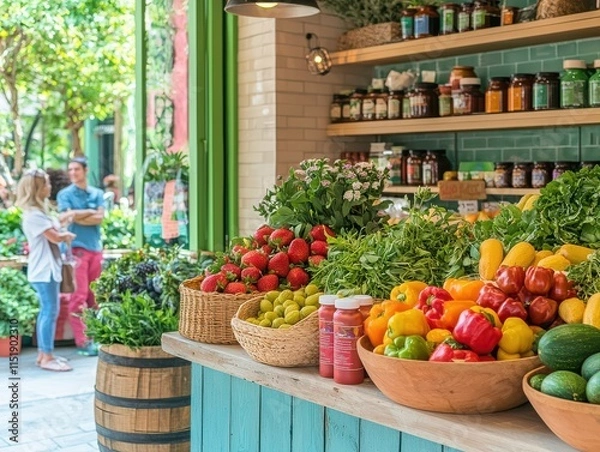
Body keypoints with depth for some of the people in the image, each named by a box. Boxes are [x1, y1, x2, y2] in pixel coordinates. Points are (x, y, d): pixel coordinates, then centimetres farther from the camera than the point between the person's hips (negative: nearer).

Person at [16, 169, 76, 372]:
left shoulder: (38, 211, 16)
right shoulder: (33, 214, -17)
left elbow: (54, 231, 15)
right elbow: (55, 237, -18)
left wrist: (63, 233, -4)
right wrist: (68, 235, 0)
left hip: (47, 268, 10)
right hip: (44, 270, -10)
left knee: (46, 311, 13)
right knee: (50, 312, -8)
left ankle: (43, 353, 19)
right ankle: (47, 357, -5)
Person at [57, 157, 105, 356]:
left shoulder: (97, 193, 12)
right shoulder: (65, 194, 3)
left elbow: (100, 218, -1)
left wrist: (79, 215, -9)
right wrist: (91, 212, -7)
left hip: (96, 247, 4)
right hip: (76, 248, -4)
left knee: (95, 294, 10)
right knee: (79, 295, -8)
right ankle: (81, 341, -6)